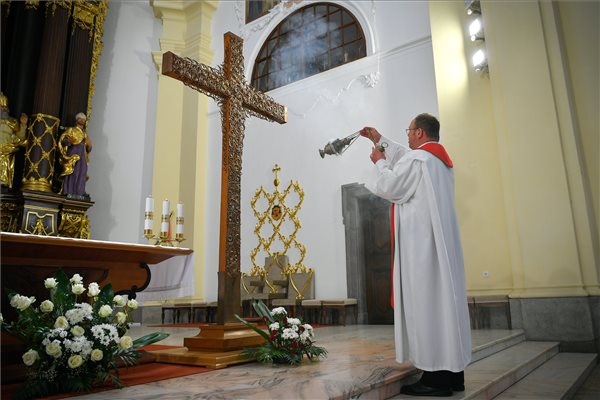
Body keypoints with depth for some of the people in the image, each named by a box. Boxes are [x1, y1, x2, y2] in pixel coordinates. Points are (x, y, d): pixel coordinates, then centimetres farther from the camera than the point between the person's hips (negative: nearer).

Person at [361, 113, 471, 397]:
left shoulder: (417, 158, -10)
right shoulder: (440, 159, 20)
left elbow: (386, 187, -8)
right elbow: (404, 159, 34)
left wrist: (380, 162, 9)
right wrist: (380, 140, 40)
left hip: (421, 241, -9)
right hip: (441, 241, 10)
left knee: (425, 303, -8)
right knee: (444, 299, 8)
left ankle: (437, 377, -5)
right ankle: (453, 372, 13)